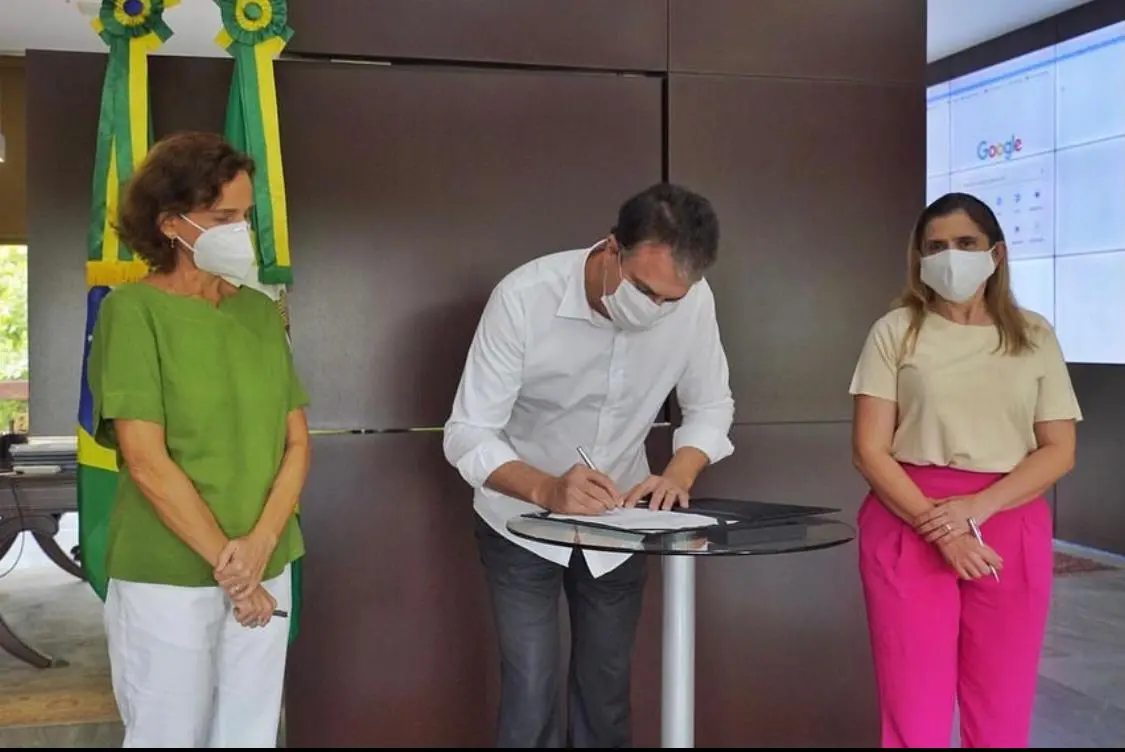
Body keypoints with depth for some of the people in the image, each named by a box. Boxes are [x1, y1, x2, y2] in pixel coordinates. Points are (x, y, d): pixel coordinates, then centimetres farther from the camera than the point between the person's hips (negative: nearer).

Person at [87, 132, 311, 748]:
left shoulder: (260, 311, 6)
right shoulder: (133, 310, -9)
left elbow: (297, 443, 3)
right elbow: (147, 464, -15)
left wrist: (259, 545, -11)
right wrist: (226, 565, -13)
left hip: (264, 574, 5)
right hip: (166, 580, -4)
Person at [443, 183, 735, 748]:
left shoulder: (693, 302, -17)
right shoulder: (523, 297, -26)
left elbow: (711, 406, -2)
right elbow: (467, 436, -23)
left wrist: (680, 473, -21)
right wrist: (547, 491, -39)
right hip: (522, 522, -3)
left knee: (606, 695, 12)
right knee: (531, 699, -5)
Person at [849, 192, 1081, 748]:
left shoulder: (1034, 336, 8)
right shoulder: (896, 331, 2)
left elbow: (1059, 450, 3)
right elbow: (870, 450, -3)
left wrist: (976, 507, -12)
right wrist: (937, 526, -15)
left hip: (1008, 526, 2)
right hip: (909, 524, -2)